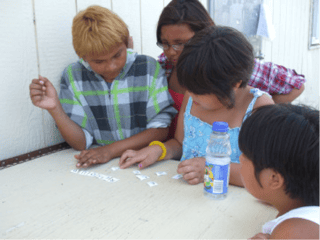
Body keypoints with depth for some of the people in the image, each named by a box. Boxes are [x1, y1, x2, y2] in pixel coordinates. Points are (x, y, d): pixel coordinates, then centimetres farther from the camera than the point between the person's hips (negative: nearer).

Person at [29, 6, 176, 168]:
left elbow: (161, 129, -8)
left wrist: (111, 150, -16)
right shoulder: (72, 77, -1)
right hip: (98, 167, 1)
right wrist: (55, 109, -18)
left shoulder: (150, 69, -5)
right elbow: (81, 143, -3)